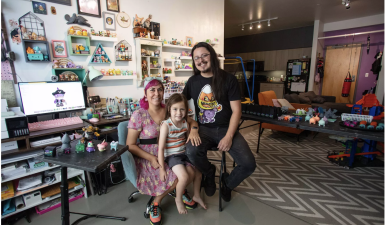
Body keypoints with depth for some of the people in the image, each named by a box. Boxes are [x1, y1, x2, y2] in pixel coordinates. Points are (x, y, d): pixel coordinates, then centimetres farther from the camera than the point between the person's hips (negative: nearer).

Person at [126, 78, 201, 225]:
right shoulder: (138, 115, -10)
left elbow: (191, 121, 7)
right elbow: (130, 145, -8)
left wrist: (193, 130, -18)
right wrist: (151, 158, -21)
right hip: (148, 157, -4)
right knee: (178, 178, -21)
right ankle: (156, 202, 10)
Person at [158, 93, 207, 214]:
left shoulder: (185, 123, -1)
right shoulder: (166, 125, -18)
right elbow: (161, 148, -17)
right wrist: (162, 169, -16)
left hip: (184, 153, 6)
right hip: (172, 156, -6)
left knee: (197, 173, 6)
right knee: (184, 177, -21)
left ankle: (196, 195, 35)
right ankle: (178, 199, 11)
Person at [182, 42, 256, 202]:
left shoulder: (229, 79, -3)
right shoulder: (193, 81, 6)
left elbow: (236, 110, -5)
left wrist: (228, 137, -15)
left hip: (226, 128, 0)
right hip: (204, 129, 1)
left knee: (249, 164, -18)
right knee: (191, 151, -31)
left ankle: (228, 182, 20)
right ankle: (209, 173, 7)